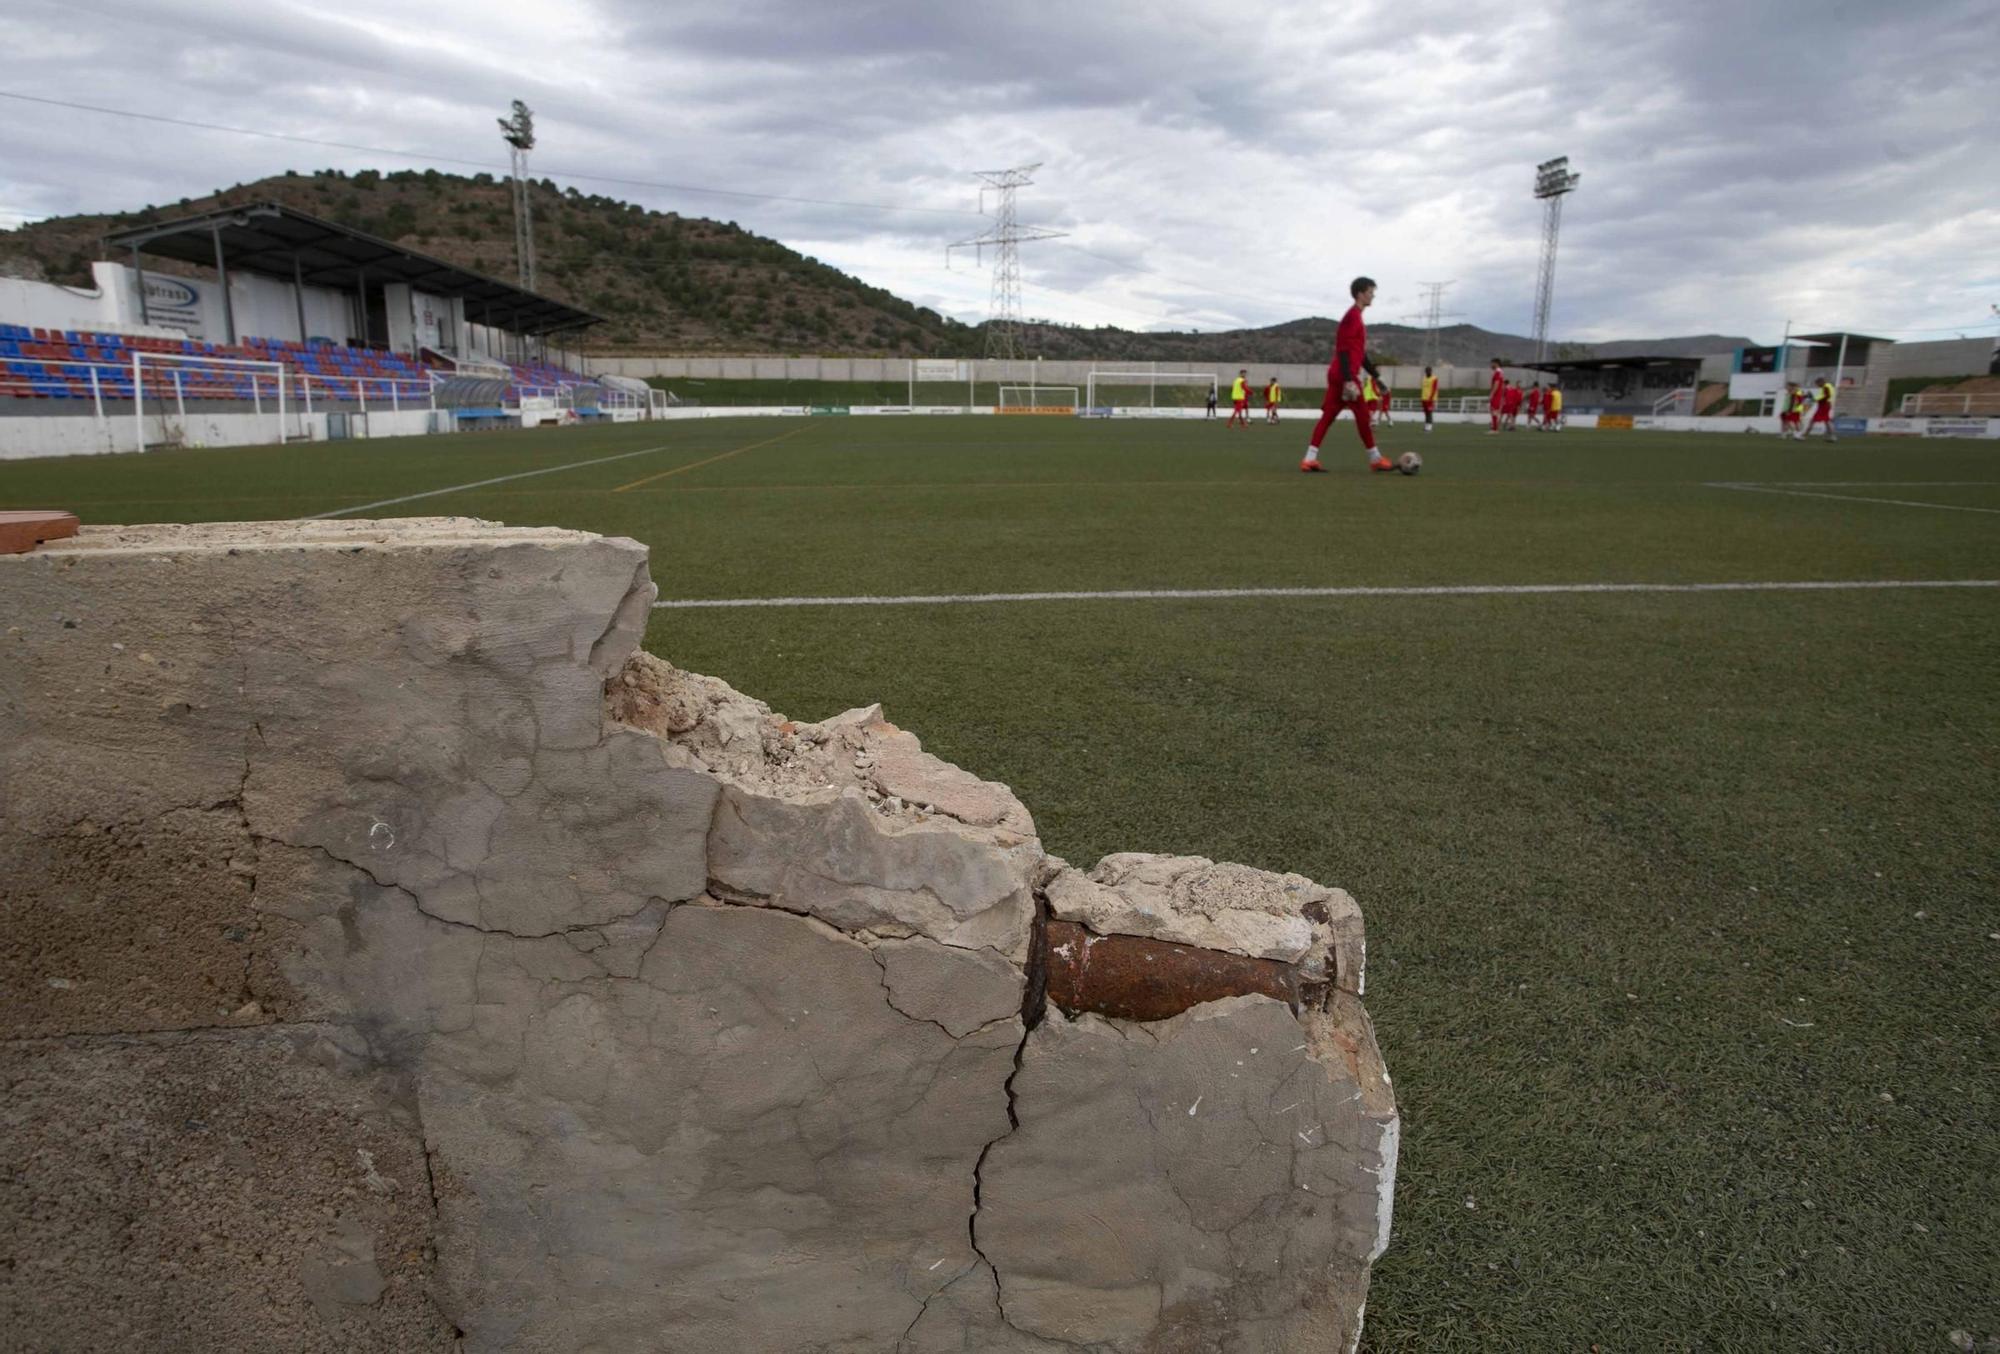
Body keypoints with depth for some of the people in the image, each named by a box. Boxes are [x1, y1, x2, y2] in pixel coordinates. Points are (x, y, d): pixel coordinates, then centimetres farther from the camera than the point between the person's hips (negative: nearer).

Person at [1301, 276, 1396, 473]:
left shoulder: (1355, 316, 20)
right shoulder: (1353, 316, -11)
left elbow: (1360, 352, 25)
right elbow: (1343, 349, -19)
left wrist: (1375, 375, 25)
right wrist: (1349, 380, -24)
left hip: (1337, 375, 10)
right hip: (1344, 375, -10)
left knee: (1328, 416, 4)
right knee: (1363, 415, -1)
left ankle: (1310, 459, -1)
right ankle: (1376, 459, 8)